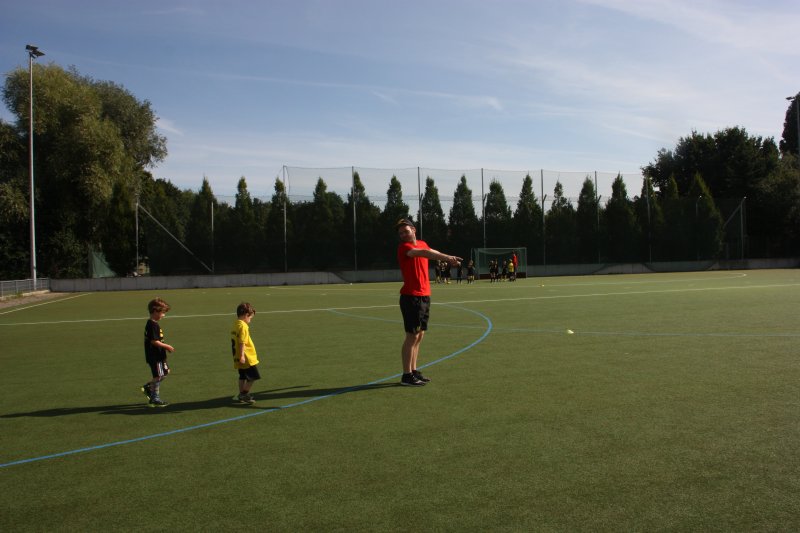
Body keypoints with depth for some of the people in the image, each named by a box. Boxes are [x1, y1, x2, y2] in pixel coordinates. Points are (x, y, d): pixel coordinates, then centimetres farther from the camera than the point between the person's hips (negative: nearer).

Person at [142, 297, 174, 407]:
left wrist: (165, 347, 13)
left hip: (158, 355, 10)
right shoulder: (153, 325, -20)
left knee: (165, 372, 18)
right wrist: (166, 346, -17)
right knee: (158, 376, -2)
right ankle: (154, 399, 7)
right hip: (154, 356, -10)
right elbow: (154, 341, -24)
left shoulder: (151, 323, 12)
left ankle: (147, 387, 24)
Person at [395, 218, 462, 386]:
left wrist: (448, 258, -2)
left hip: (425, 296, 8)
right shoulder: (403, 247, -13)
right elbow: (422, 253, -27)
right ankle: (407, 376, -1)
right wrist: (447, 257, -37)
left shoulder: (422, 244, 15)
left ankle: (414, 371, 21)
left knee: (419, 336, 12)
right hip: (411, 297, -8)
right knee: (412, 336, -7)